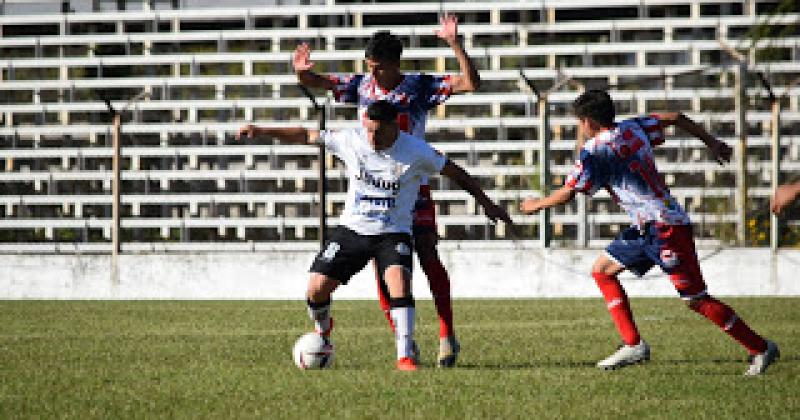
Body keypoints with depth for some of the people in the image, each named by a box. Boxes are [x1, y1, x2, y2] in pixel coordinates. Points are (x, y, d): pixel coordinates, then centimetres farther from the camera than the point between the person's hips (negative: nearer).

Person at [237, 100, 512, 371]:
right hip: (352, 229, 2)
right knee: (316, 289, -6)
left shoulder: (416, 151, -12)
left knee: (399, 281, -30)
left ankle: (405, 356, -27)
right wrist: (263, 131, -2)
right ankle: (323, 329, 29)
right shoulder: (350, 140, -7)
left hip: (394, 234, -2)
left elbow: (454, 173, 0)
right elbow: (307, 136, 3)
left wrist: (486, 203, 4)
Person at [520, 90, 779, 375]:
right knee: (602, 271, 12)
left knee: (695, 299, -6)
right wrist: (711, 143, 27)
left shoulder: (594, 151, -12)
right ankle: (633, 345, 8)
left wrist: (535, 205, 10)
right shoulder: (632, 128, 10)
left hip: (665, 227, -10)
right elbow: (675, 118, 17)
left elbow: (568, 193, -8)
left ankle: (761, 349, -1)